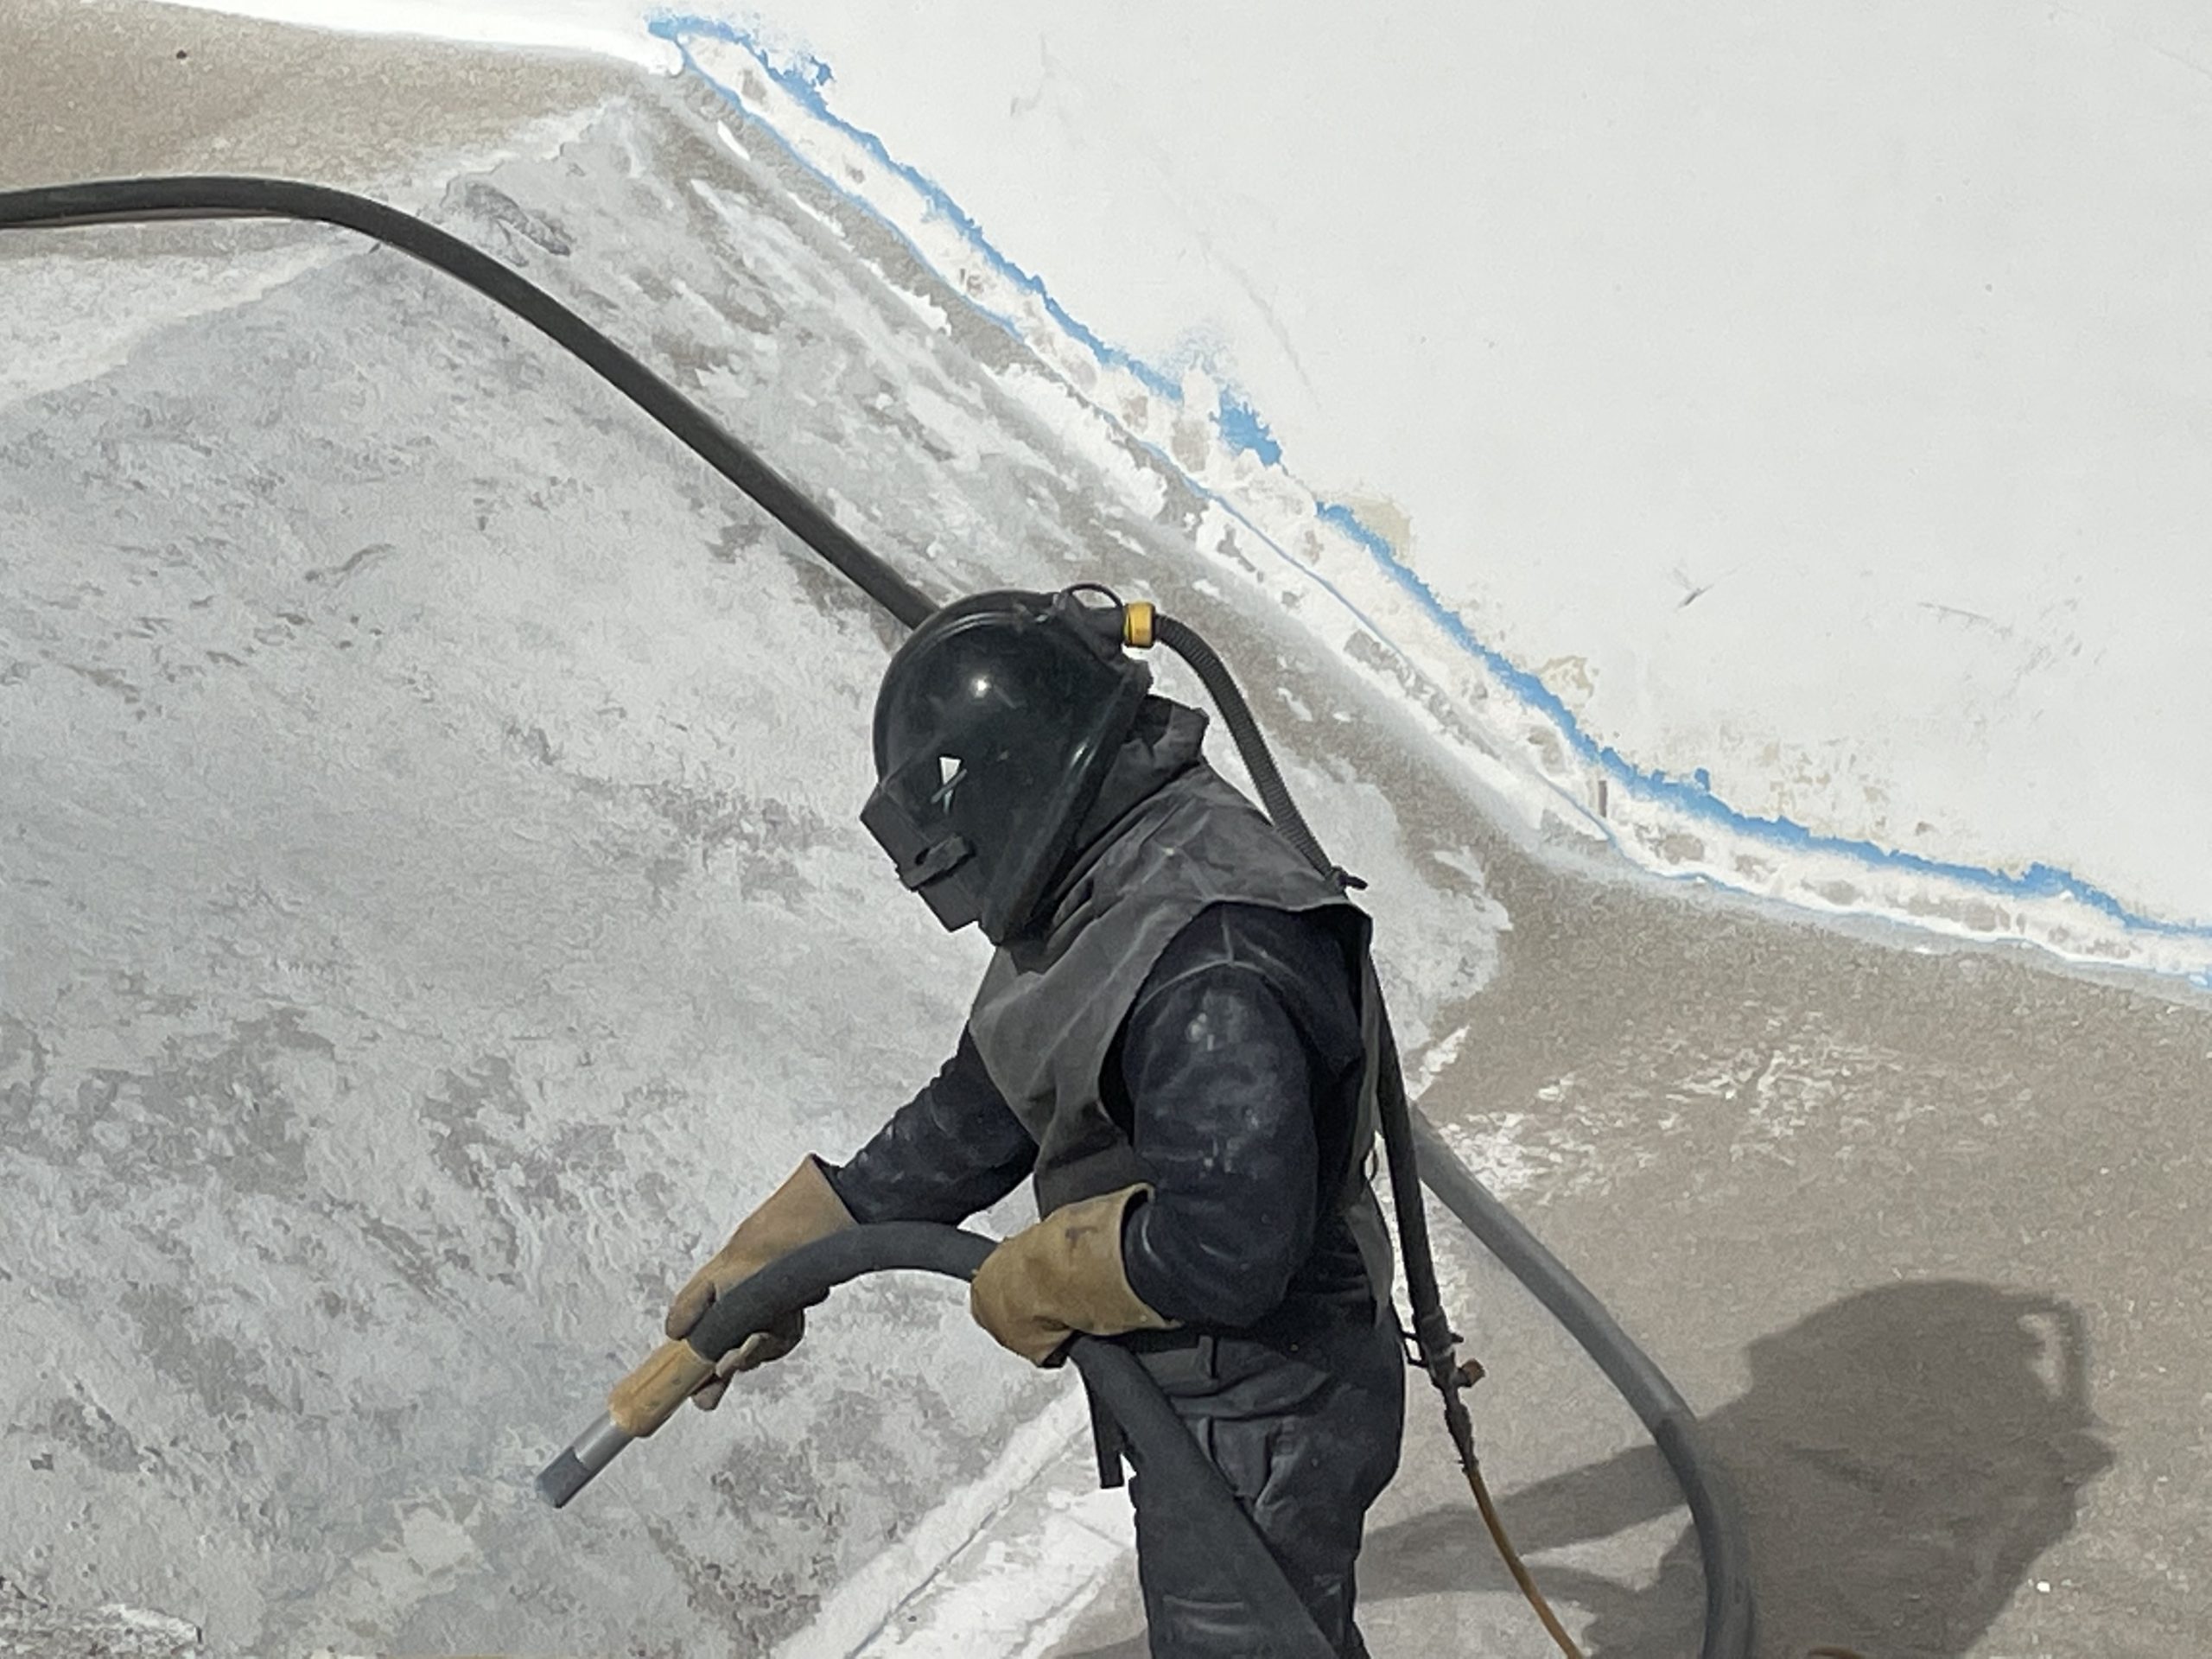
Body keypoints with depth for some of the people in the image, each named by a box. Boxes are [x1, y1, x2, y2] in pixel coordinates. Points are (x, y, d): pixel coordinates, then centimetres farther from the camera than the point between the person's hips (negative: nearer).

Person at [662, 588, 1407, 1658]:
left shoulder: (1205, 970, -32)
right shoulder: (1109, 896, 2)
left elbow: (1226, 1245, -36)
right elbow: (977, 1118, 10)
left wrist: (1029, 1284, -18)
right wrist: (772, 1261, 12)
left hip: (1256, 1427, -10)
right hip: (1212, 1405, 10)